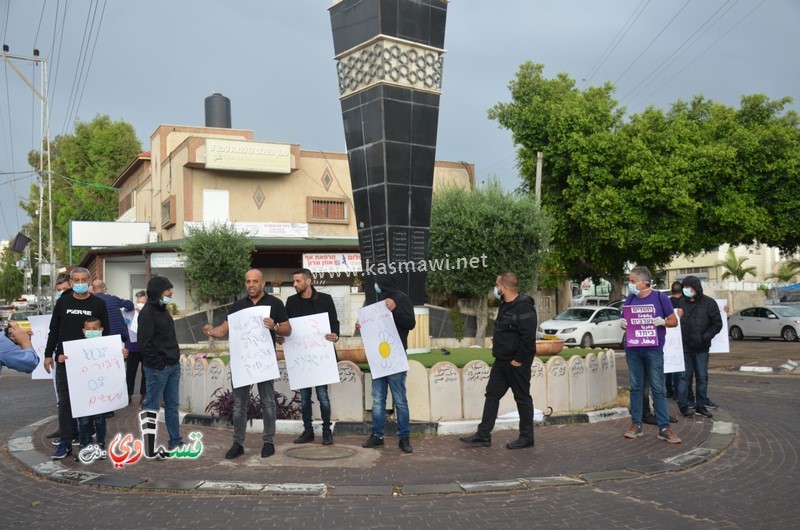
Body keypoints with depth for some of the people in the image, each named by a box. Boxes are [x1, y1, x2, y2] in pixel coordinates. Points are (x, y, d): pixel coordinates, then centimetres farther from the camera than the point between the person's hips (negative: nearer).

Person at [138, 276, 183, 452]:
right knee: (152, 406, 2)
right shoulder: (147, 312, -13)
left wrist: (176, 356, 12)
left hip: (173, 366, 9)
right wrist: (158, 363, -16)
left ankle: (175, 441, 20)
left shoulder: (162, 309, 15)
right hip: (158, 368, -9)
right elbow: (144, 343, -17)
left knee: (172, 405, 12)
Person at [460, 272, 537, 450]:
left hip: (517, 363, -10)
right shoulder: (505, 305, 12)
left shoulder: (523, 307, -18)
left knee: (522, 398, 3)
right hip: (502, 361, 10)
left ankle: (526, 437, 15)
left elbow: (528, 337, -23)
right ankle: (483, 435, 14)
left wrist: (518, 360, -21)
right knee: (492, 395, 9)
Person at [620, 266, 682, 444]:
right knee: (635, 387, 8)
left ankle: (664, 428, 3)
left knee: (658, 389, -1)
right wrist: (622, 323, -5)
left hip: (653, 349, -3)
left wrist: (663, 322, -17)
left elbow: (674, 321, 3)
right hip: (632, 349, 4)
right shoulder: (630, 299, 9)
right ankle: (636, 425, 16)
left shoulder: (660, 298, -2)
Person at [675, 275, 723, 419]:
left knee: (702, 377, 7)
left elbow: (717, 324, -2)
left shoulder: (708, 303, -1)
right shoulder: (681, 302, 7)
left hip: (701, 348, -1)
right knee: (684, 376, 2)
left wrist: (705, 337, -11)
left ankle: (701, 406, 16)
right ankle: (683, 406, 8)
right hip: (684, 348, 1)